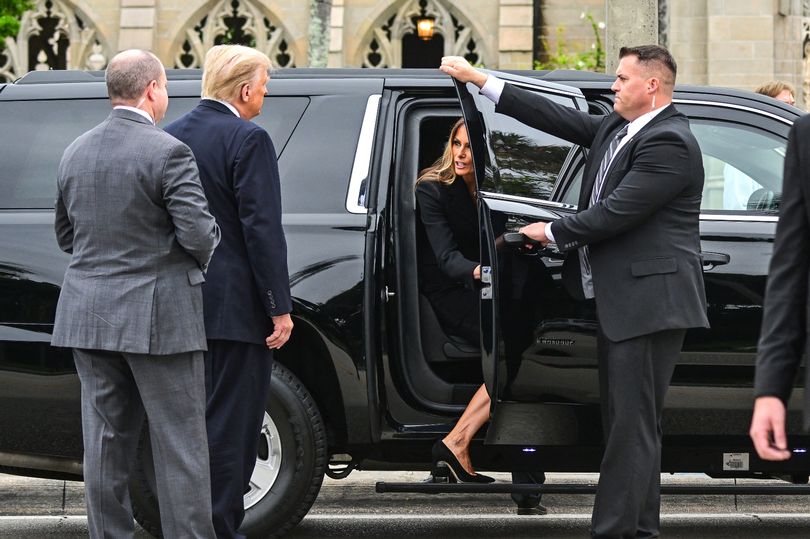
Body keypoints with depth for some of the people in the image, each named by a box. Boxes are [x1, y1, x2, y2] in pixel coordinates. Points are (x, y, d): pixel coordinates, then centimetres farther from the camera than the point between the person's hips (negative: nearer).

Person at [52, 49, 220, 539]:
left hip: (88, 315, 6)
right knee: (179, 445, 0)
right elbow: (199, 235, -17)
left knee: (106, 443, 11)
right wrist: (209, 247, 4)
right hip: (157, 317, -6)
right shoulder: (167, 153, -13)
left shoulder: (76, 153, 9)